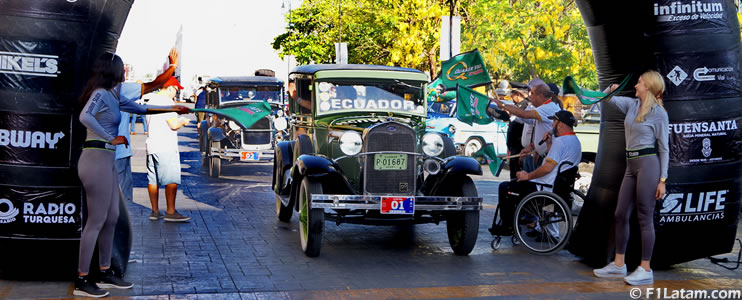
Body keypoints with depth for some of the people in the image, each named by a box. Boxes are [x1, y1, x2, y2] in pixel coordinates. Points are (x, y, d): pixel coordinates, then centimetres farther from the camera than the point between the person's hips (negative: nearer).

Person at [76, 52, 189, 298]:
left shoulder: (112, 96, 17)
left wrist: (172, 109, 34)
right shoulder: (100, 94, -11)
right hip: (96, 160, -10)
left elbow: (140, 108, 30)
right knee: (96, 221, -6)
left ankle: (105, 273, 23)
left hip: (106, 162, 10)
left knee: (111, 219, 13)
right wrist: (111, 138, -20)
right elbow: (85, 116, -29)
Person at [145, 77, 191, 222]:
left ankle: (155, 211, 15)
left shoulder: (151, 101, 17)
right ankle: (170, 212, -8)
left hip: (151, 145, 9)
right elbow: (173, 124, -19)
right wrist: (183, 122, 3)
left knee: (153, 180, 10)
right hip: (165, 147, -9)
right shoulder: (166, 102, -12)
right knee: (171, 180, -6)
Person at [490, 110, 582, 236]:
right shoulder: (575, 141, 11)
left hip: (546, 189, -11)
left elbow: (548, 168, -27)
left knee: (504, 188, 1)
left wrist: (528, 176, -15)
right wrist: (549, 144, 9)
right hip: (559, 186, 11)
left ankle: (507, 227, 7)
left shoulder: (560, 141, -21)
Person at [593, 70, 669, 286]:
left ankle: (645, 270, 2)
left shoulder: (659, 113, -6)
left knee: (645, 217, -4)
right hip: (631, 165, 8)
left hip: (648, 164, -7)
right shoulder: (632, 105, 11)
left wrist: (662, 180, -10)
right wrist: (611, 89, -6)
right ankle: (618, 265, 19)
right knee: (621, 215, 10)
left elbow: (663, 149, -6)